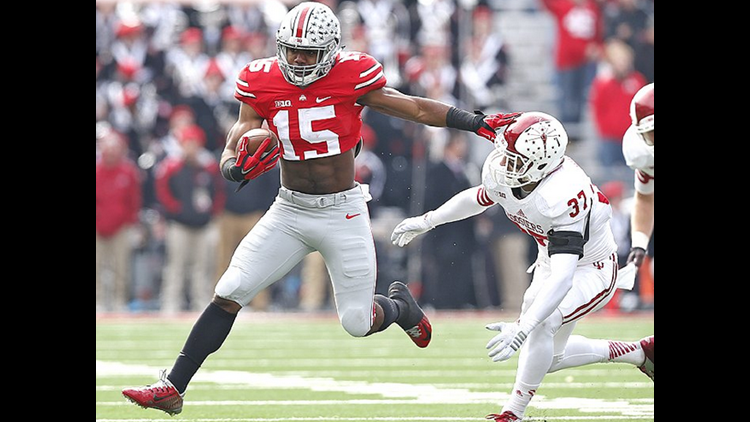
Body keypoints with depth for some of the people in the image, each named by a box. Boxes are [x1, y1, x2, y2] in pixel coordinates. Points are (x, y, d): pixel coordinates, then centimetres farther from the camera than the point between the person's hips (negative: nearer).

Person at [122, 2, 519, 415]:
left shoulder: (350, 78, -12)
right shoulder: (262, 84, -5)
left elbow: (418, 109, -6)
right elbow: (230, 155, -4)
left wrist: (478, 123, -13)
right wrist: (238, 168, -27)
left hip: (343, 214, -2)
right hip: (289, 211, 2)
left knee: (357, 322, 0)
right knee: (228, 294, -9)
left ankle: (399, 305, 37)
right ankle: (172, 388, -6)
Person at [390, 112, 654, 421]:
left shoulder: (563, 197, -42)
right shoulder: (502, 175, -21)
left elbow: (562, 279, -49)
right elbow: (478, 198, 7)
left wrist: (523, 327, -57)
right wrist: (425, 222, 16)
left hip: (591, 271, -8)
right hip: (550, 264, 8)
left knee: (541, 326, -32)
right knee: (549, 358, 17)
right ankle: (639, 353, 34)